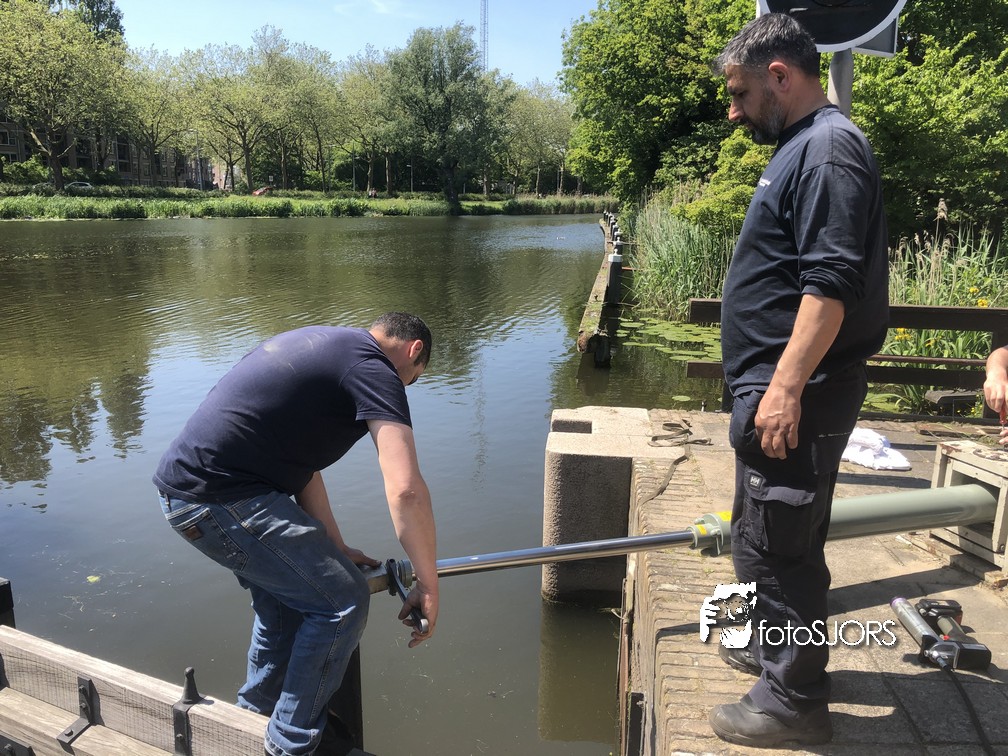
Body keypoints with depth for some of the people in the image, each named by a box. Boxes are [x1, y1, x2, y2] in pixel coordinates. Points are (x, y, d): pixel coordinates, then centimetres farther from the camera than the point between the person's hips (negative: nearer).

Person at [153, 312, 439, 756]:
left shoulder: (321, 344, 20)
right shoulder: (373, 366, -9)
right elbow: (406, 490, -19)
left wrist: (335, 550, 22)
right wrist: (428, 585, -7)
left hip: (181, 486, 10)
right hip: (219, 499, -10)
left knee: (286, 590, 26)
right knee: (342, 602, -2)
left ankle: (255, 714, 42)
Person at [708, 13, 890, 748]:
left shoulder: (828, 149, -14)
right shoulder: (800, 146, 17)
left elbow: (832, 283, -24)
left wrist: (786, 387, -26)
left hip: (798, 393, -10)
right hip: (777, 385, 10)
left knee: (778, 543, -1)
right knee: (766, 535, 21)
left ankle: (794, 700, 13)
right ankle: (775, 646, 38)